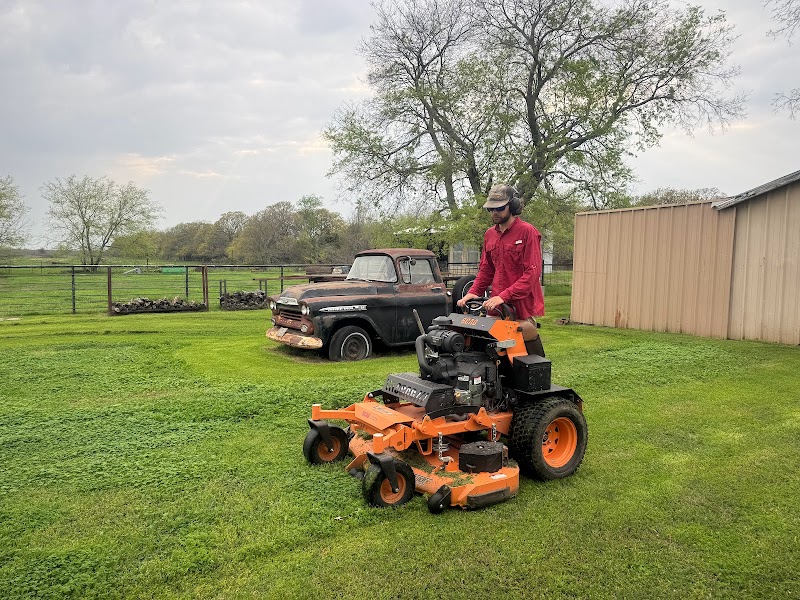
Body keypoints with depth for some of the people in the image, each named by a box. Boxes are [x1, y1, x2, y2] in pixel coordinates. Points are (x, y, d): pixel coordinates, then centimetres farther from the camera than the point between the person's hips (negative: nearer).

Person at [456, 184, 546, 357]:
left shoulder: (528, 232, -7)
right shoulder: (489, 234, 14)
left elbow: (532, 273, -14)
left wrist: (504, 296, -22)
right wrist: (473, 293, 3)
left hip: (523, 305, -5)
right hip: (497, 306, 6)